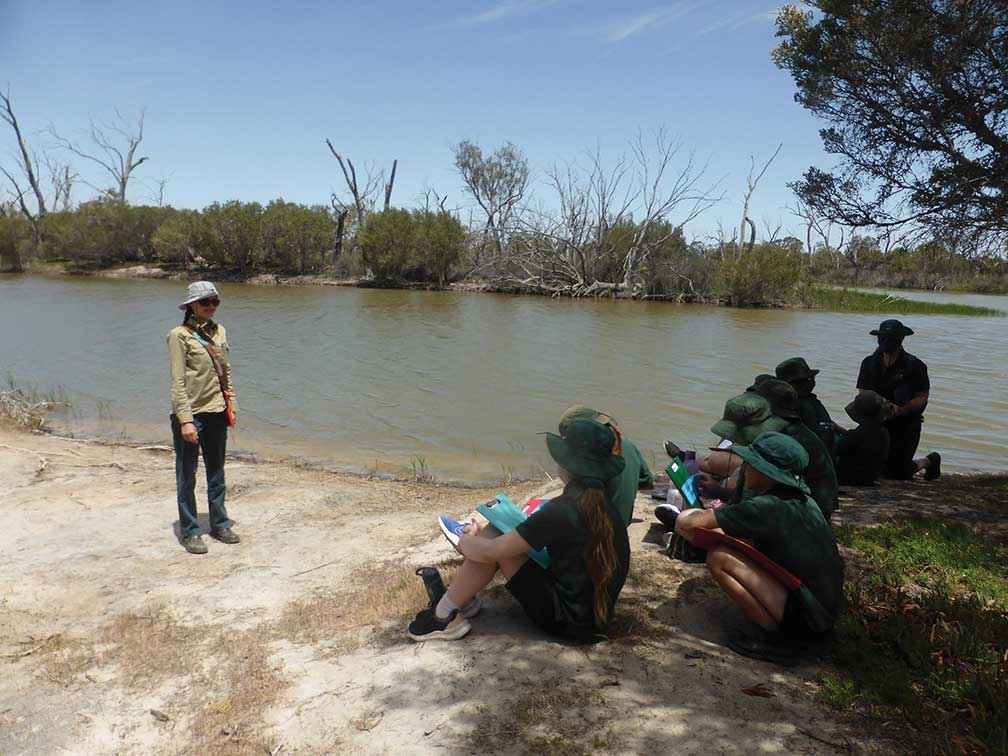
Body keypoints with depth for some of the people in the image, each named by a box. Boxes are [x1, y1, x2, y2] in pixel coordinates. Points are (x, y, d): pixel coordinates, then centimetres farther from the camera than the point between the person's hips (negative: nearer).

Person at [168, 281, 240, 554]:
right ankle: (190, 531, 17)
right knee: (187, 476, 6)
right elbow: (178, 381, -14)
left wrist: (231, 404, 10)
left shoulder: (219, 331, 9)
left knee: (217, 473, 16)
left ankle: (219, 524, 29)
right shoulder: (179, 335, -10)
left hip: (217, 412, 6)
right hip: (190, 413, -6)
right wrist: (185, 419, -19)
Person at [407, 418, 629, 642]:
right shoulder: (603, 502, 1)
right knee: (498, 535, 8)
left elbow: (491, 551, -21)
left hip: (569, 622, -8)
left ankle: (444, 617, 4)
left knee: (492, 542, -10)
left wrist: (465, 541, 2)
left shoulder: (562, 510, -25)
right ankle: (465, 600, 21)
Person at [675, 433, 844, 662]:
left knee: (719, 557, -16)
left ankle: (778, 636, -6)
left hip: (806, 620, -9)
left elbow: (688, 524, -21)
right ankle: (785, 631, 15)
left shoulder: (767, 508, -22)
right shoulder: (799, 498, 4)